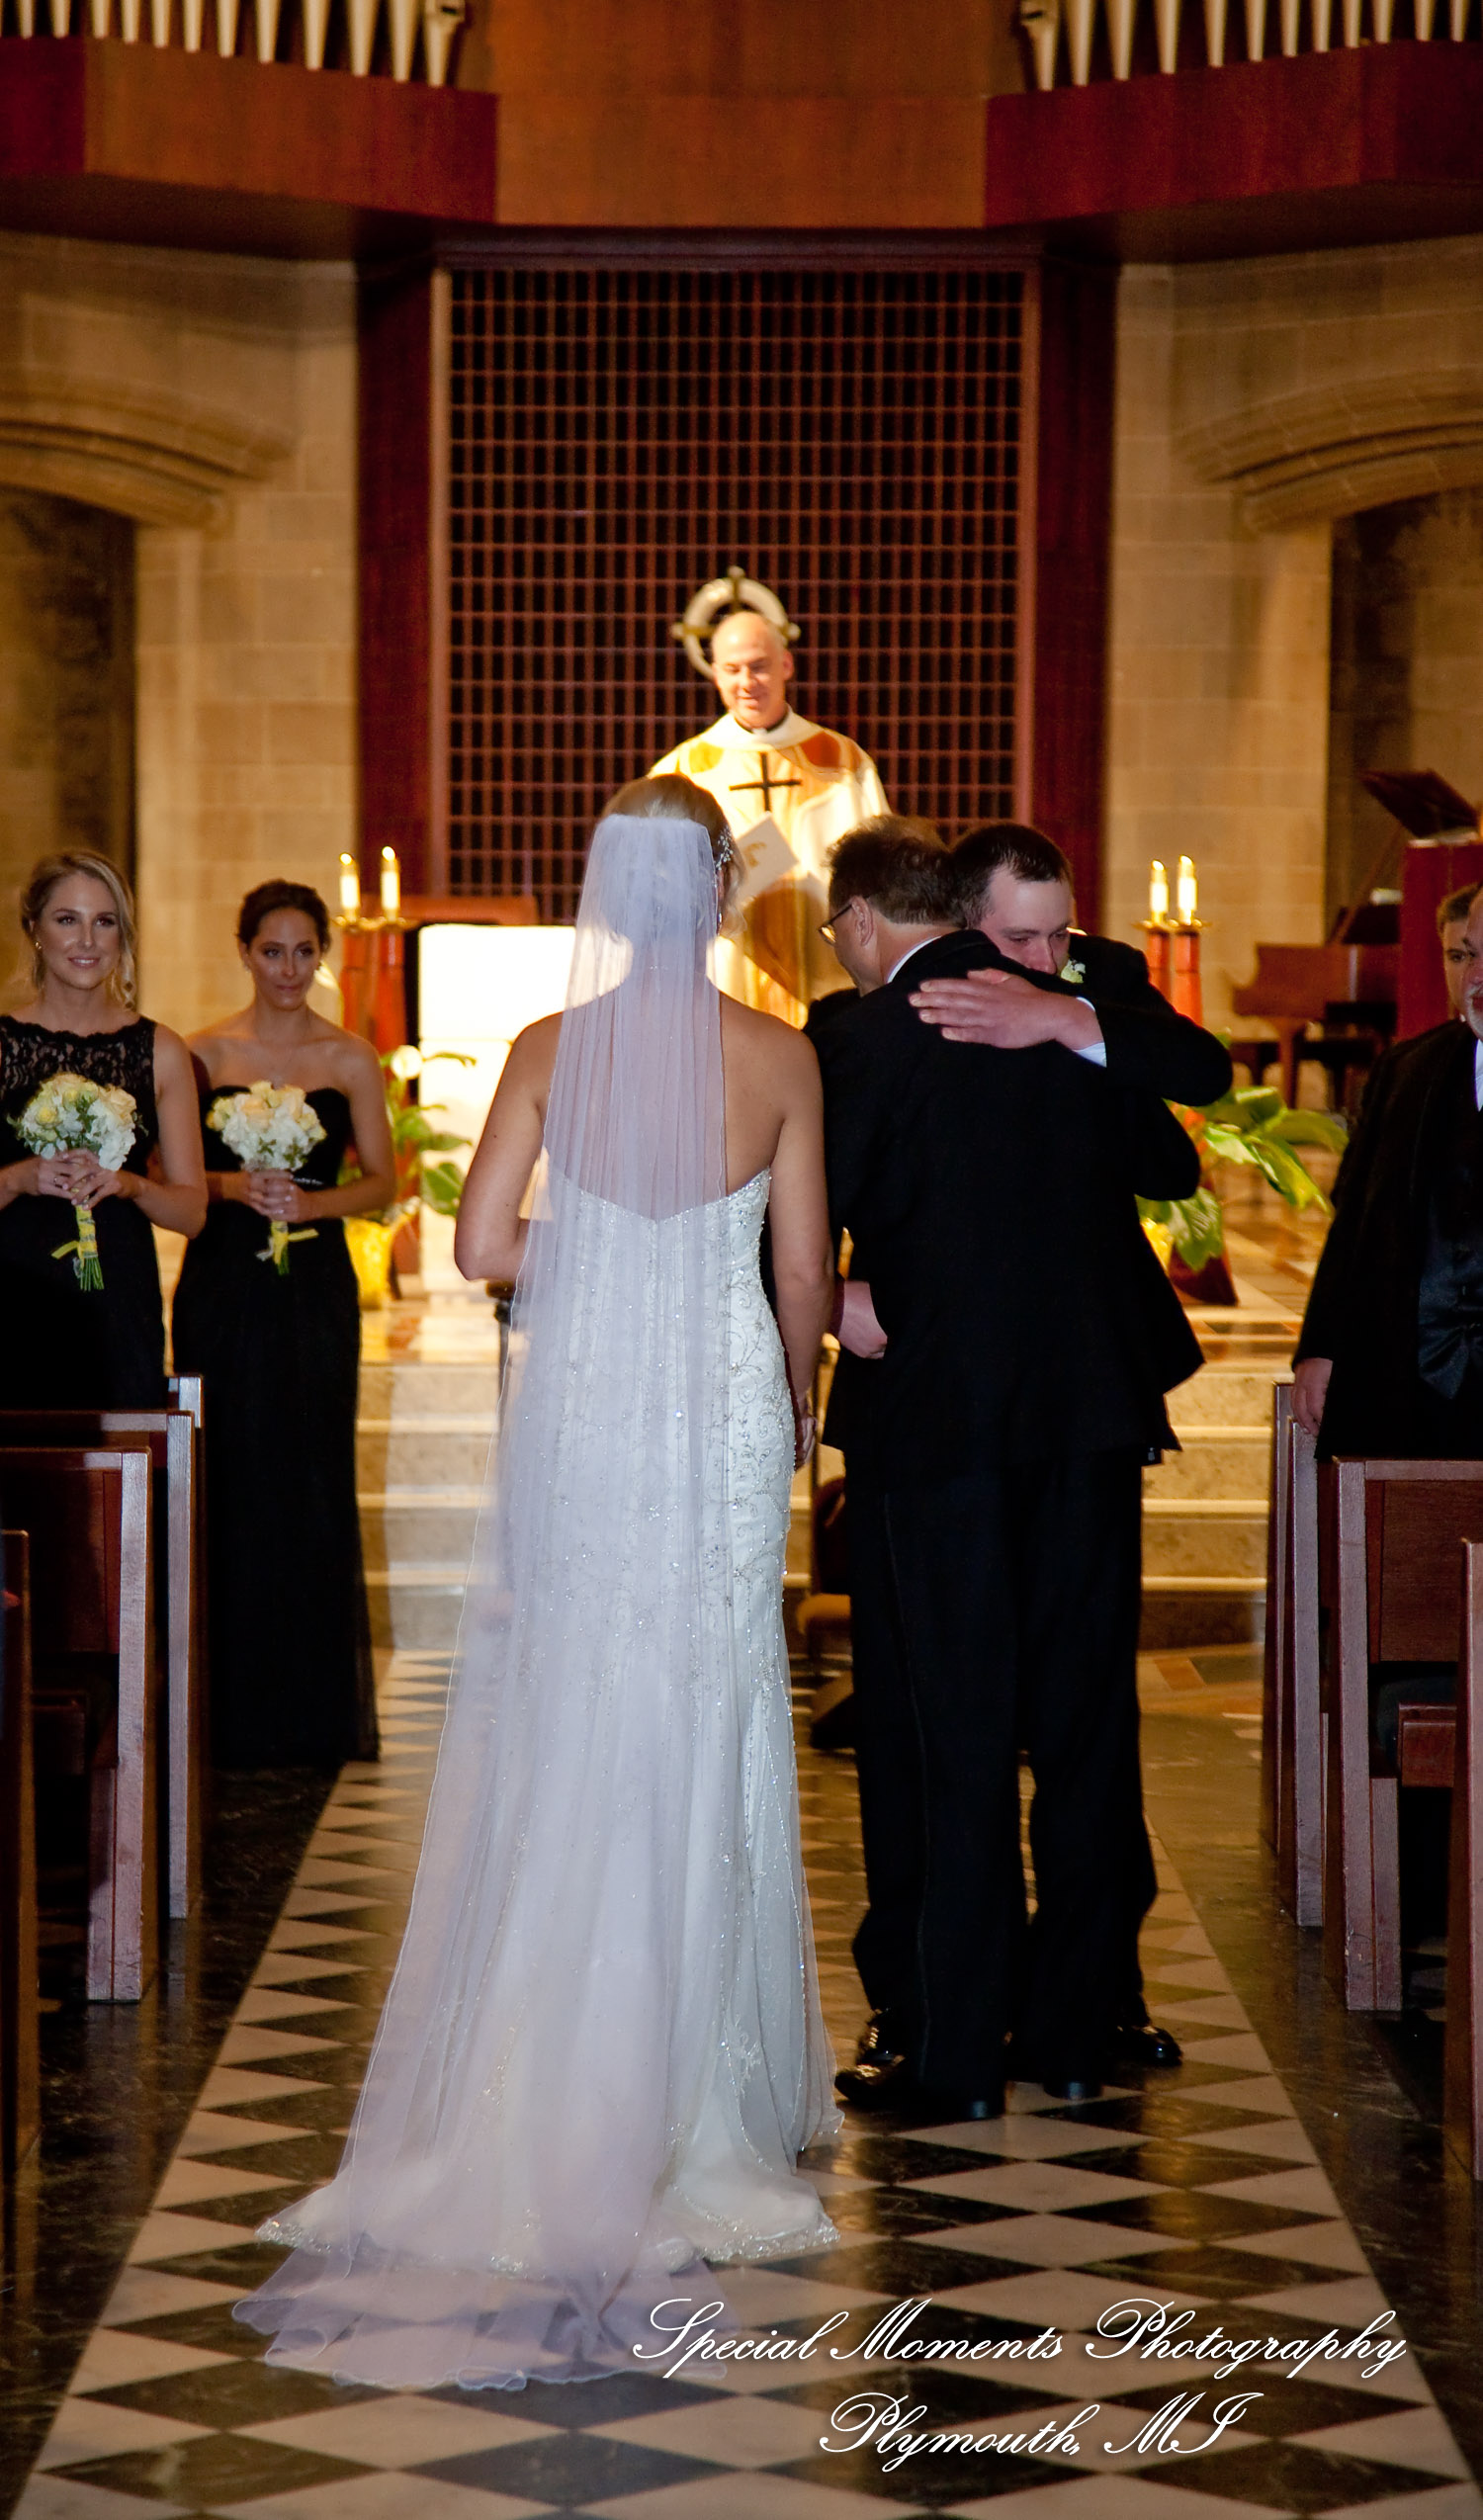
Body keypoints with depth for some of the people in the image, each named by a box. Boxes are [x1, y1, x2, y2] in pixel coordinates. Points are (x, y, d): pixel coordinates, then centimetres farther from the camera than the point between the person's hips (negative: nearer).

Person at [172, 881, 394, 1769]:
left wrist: (312, 1201, -12)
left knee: (314, 1488, -1)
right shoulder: (203, 1053, 5)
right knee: (228, 1486, -1)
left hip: (315, 1289, 0)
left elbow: (381, 1180, 5)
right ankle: (233, 1713, 7)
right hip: (223, 1288, 0)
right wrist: (231, 1186, -12)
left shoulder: (351, 1060, 5)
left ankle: (319, 1712, 9)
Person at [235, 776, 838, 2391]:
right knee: (704, 1740, 7)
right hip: (725, 1410, 0)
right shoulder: (779, 1057, -4)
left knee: (558, 1731, 9)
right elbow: (804, 1271, 0)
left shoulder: (549, 1050, -3)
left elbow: (482, 1245, -9)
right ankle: (689, 2094, 12)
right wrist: (797, 1408, 16)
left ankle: (541, 2082, 12)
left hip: (577, 1410, 1)